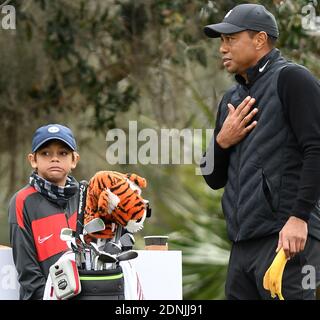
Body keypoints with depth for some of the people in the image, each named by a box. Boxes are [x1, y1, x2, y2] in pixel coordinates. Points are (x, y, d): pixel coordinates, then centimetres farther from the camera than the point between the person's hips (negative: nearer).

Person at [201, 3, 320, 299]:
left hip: (285, 238, -8)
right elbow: (214, 178, 24)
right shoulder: (232, 99, 22)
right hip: (242, 244, 8)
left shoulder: (290, 80, -2)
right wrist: (222, 142, 3)